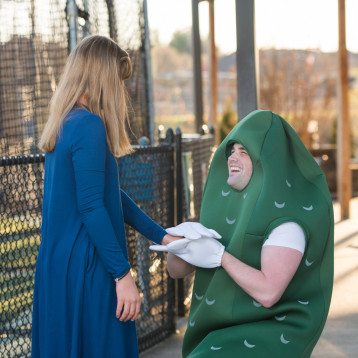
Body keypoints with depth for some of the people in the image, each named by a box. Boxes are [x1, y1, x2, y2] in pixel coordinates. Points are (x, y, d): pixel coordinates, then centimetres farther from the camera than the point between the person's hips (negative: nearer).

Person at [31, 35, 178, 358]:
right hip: (85, 270, -10)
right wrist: (123, 274, -18)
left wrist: (161, 236, 20)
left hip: (56, 269, 10)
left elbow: (112, 194, 19)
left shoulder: (65, 124, 15)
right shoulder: (89, 125, -15)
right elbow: (91, 207, -20)